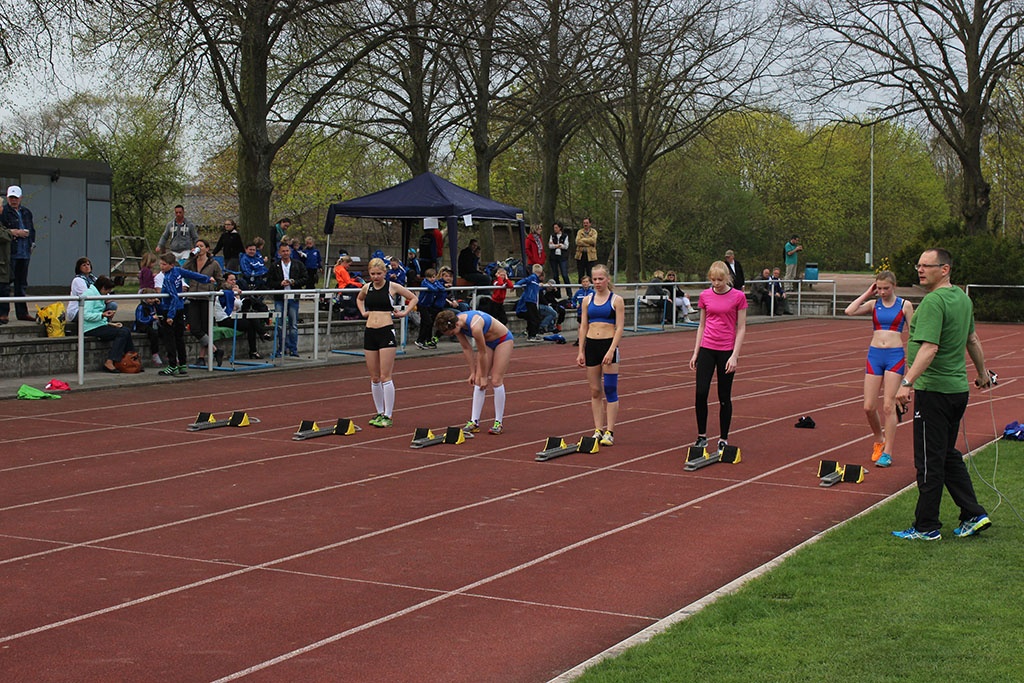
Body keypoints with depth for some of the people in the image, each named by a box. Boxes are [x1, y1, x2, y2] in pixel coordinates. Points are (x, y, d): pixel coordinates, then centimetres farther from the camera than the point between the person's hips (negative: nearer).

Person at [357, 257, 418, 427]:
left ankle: (388, 416, -4)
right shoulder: (367, 287, 8)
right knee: (374, 377, 8)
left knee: (385, 376, -7)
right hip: (370, 332, 5)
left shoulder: (393, 287, -3)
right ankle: (379, 413, 18)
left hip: (386, 332, -5)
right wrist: (363, 312, 16)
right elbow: (359, 299, 32)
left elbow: (413, 298, 9)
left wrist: (405, 312, -1)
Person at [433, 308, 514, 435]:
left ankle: (499, 423, -1)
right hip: (487, 342, 7)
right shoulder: (456, 324, -17)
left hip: (503, 340, -7)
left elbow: (482, 353, -27)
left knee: (496, 381, -10)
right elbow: (467, 349, -5)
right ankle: (474, 421, 0)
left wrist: (484, 376, -16)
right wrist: (473, 372, -1)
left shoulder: (474, 326, -39)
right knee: (478, 381, -1)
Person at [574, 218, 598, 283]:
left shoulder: (594, 232, 6)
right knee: (580, 276, 5)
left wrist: (583, 239, -8)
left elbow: (593, 240, -13)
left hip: (590, 255, -2)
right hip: (580, 255, 2)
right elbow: (578, 242, -7)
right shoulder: (579, 231, 10)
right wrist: (588, 243, -12)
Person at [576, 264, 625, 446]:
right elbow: (583, 326, 11)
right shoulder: (587, 300, 9)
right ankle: (598, 430, 14)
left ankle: (609, 432, -2)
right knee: (595, 391, 7)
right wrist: (581, 352, 5)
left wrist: (611, 351, -17)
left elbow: (619, 328, -8)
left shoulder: (616, 300, -3)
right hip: (591, 345, 4)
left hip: (609, 344, -4)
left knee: (610, 390, -5)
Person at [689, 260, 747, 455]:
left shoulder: (738, 297, -5)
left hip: (727, 351, -2)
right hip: (707, 349, 3)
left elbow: (741, 328, -4)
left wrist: (735, 355, -10)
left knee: (724, 397, 4)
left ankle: (723, 439, 15)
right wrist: (695, 352, 8)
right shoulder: (705, 296, 5)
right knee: (701, 393, -6)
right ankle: (701, 436, 9)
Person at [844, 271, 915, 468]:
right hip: (875, 355, 3)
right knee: (869, 407, 0)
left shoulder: (904, 305, 2)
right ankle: (879, 440, 26)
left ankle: (887, 453, 1)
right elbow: (849, 311, -8)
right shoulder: (873, 304, 8)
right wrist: (867, 294, -1)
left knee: (888, 406, -6)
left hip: (895, 355, -3)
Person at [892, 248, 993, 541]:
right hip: (959, 388, 9)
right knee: (949, 456, 18)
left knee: (929, 462, -1)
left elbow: (930, 348, -27)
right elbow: (972, 340, 24)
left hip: (934, 390, -9)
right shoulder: (962, 298, 11)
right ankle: (974, 515, 18)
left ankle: (927, 527, 6)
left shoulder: (933, 301, -18)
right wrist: (982, 373, 35)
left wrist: (907, 382, -32)